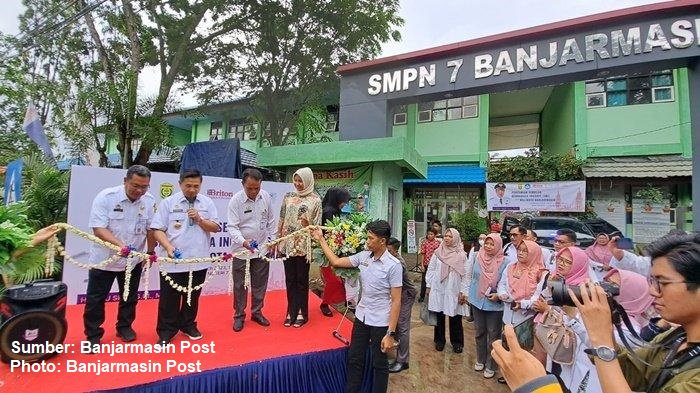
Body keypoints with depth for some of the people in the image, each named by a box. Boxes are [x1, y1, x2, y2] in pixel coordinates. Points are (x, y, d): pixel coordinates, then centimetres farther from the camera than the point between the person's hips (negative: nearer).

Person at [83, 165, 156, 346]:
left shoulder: (149, 201, -9)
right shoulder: (106, 196, -18)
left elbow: (151, 229, 1)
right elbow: (98, 228, -22)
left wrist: (150, 252, 5)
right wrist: (119, 244, -36)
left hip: (133, 260, 3)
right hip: (104, 259, -3)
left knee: (130, 297, 16)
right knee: (95, 299, 10)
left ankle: (124, 327, 36)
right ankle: (93, 335, 27)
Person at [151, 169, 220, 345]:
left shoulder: (207, 203, 2)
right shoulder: (168, 203, -4)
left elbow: (216, 227, 1)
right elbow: (157, 229, -6)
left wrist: (199, 219, -15)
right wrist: (168, 246, -21)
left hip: (198, 261, 2)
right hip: (173, 261, -2)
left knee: (192, 297, 17)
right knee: (169, 299, 7)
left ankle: (188, 325, 36)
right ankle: (166, 332, 24)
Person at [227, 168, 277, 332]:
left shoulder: (266, 197, -5)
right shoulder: (235, 200, -16)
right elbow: (232, 227, -19)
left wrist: (273, 240, 6)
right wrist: (243, 242, -36)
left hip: (262, 248, 3)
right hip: (241, 249, -3)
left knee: (260, 283, 14)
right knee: (240, 285, 9)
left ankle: (257, 312, 31)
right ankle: (239, 316, 26)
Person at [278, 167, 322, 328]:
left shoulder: (315, 199, -3)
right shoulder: (288, 196, 7)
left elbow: (317, 224, -2)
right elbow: (281, 220, 9)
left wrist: (309, 225, -21)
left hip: (303, 245, -3)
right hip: (288, 244, 3)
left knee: (302, 280, 7)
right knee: (290, 280, 10)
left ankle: (301, 313, 22)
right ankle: (291, 312, 24)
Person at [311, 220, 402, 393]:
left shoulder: (393, 265, -18)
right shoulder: (363, 256, -3)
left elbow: (396, 301, -16)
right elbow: (336, 262, 6)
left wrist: (391, 333, -18)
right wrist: (321, 240, 6)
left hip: (381, 322, -5)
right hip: (361, 317, 5)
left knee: (379, 364, 13)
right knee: (354, 360, 17)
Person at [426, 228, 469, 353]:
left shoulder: (461, 255, -5)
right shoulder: (438, 252, -1)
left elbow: (465, 274, -3)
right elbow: (431, 269, 5)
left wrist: (463, 292, -5)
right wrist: (429, 286, 3)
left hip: (454, 291, -1)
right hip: (438, 290, 1)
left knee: (455, 318, 7)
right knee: (439, 316, 11)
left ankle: (457, 342, 26)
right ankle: (439, 340, 29)